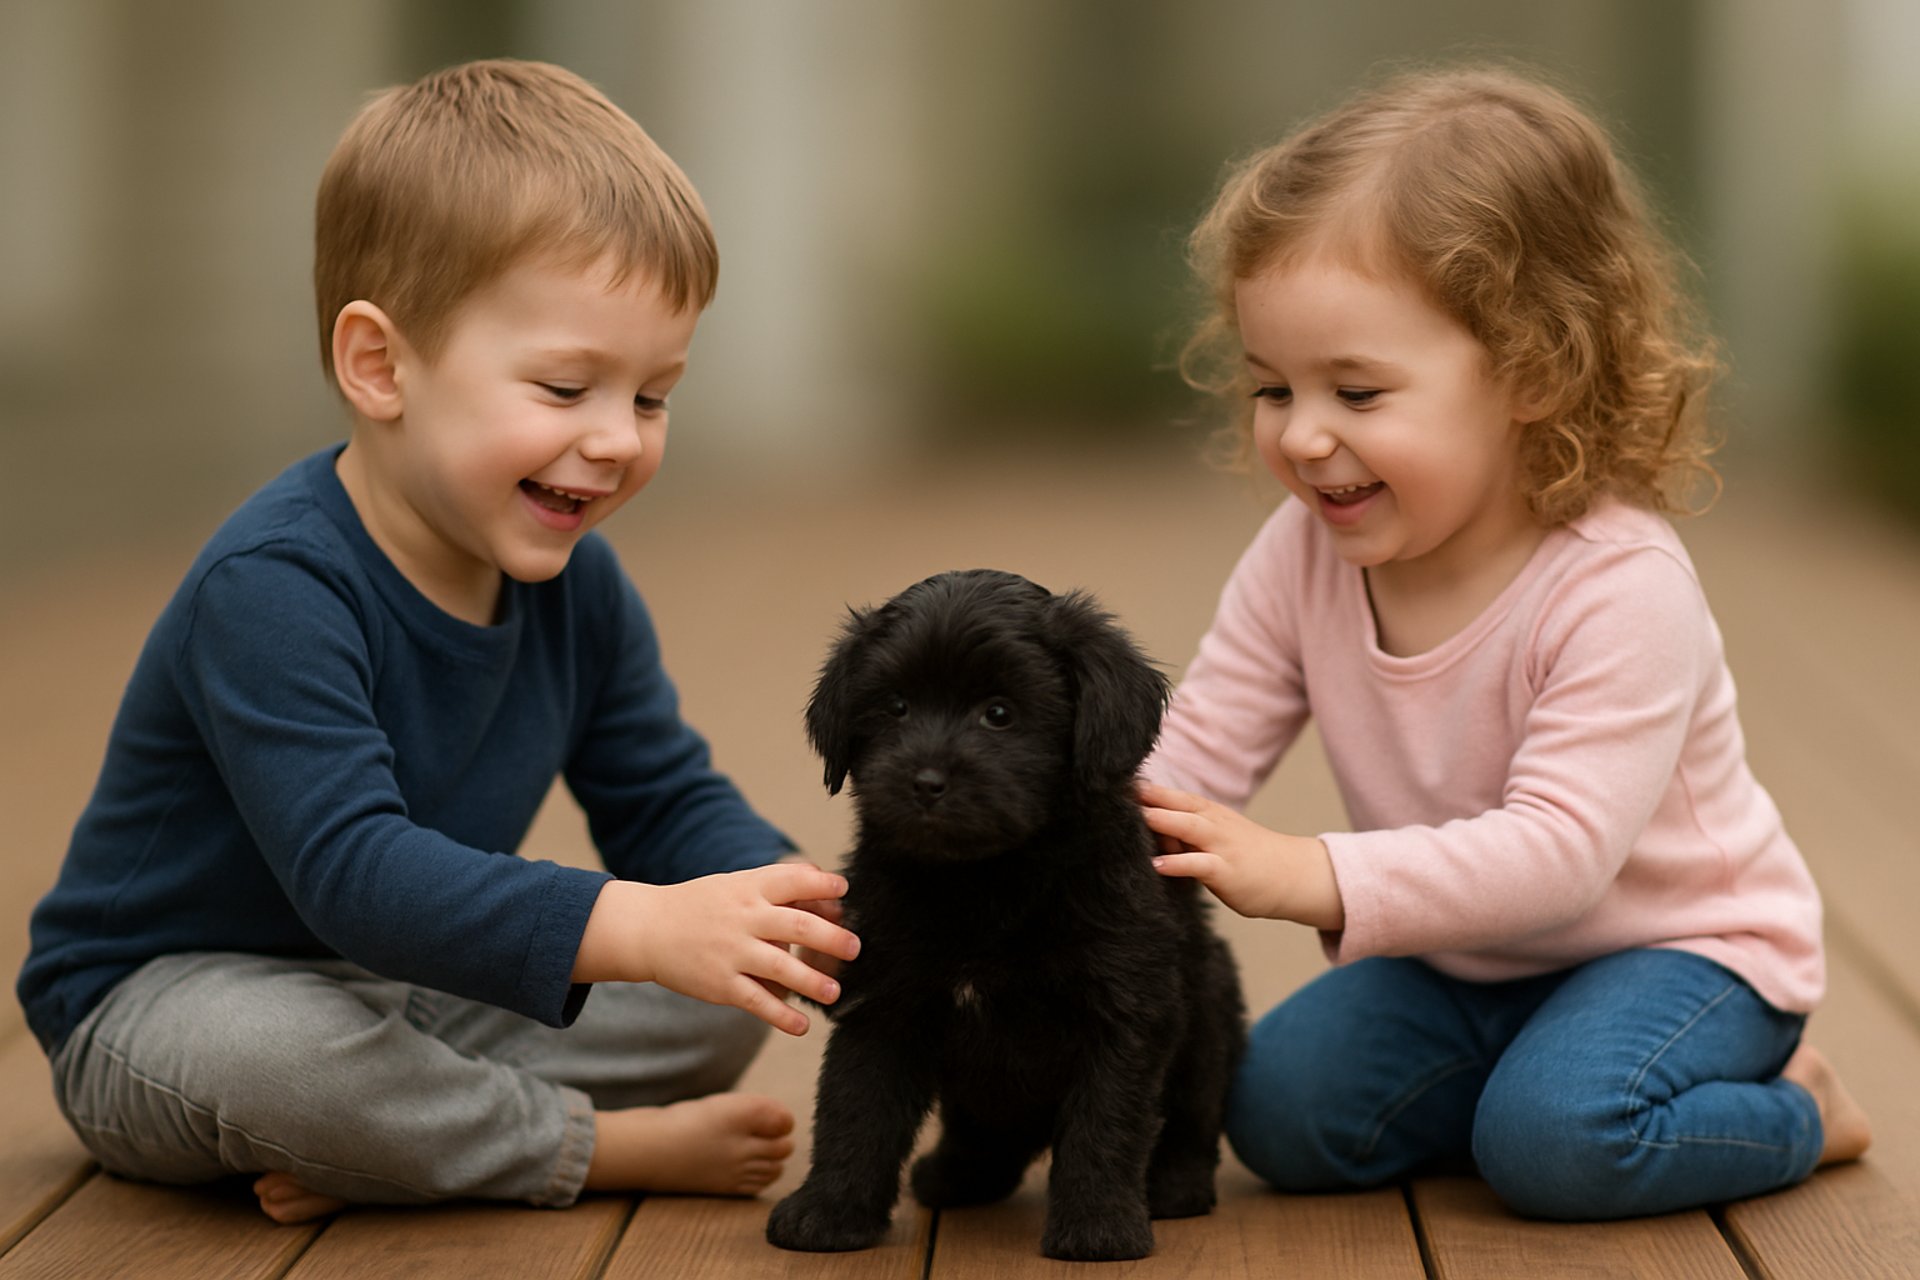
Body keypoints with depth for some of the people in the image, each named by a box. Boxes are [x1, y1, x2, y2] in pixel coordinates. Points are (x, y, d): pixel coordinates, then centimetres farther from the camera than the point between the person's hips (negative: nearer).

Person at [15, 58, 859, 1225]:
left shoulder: (578, 585, -3)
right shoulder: (273, 590, -29)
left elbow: (670, 802, 3)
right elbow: (351, 869, -39)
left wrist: (784, 902, -22)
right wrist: (636, 927, -49)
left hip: (417, 992, 7)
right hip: (168, 995, -7)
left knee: (724, 994, -7)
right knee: (261, 1047, -42)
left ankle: (395, 1136, -19)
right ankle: (613, 1147, -22)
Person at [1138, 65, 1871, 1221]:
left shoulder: (1621, 591, -30)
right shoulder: (1304, 559, -10)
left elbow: (1560, 849, -38)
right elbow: (1189, 763, -10)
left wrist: (1313, 878, -49)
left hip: (1676, 943, -6)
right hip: (1459, 960, 6)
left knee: (1555, 1137, -30)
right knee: (1280, 1112, -12)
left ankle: (1793, 1108, 0)